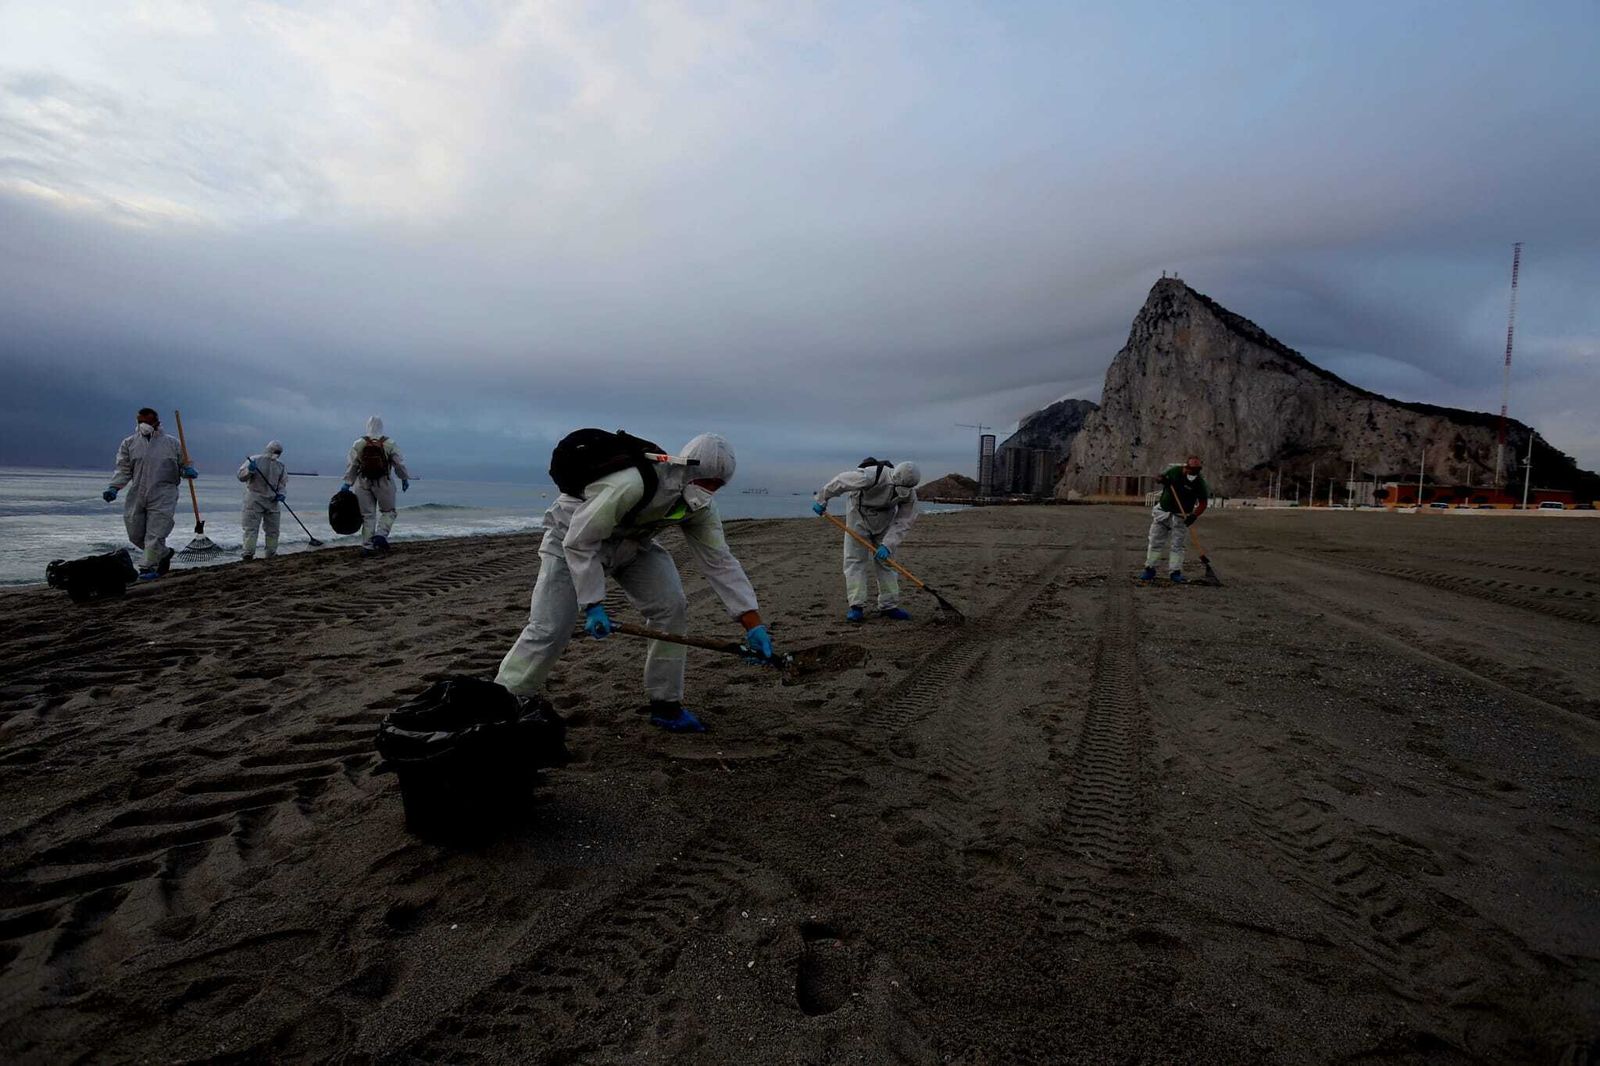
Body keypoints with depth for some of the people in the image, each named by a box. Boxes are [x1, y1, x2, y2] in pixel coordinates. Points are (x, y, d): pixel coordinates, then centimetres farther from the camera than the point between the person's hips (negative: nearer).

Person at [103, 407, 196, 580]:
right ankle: (164, 553, 28)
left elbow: (183, 465, 13)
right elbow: (123, 470, 8)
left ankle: (149, 567, -4)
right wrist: (113, 487, -6)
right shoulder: (129, 443, 10)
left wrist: (189, 471, -10)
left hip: (162, 497, -3)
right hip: (136, 496, 4)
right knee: (135, 535, 8)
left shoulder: (172, 443, 7)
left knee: (155, 534, -9)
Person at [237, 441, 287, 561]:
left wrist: (280, 493, -3)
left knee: (273, 528, 9)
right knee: (251, 527, -9)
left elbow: (283, 482, 15)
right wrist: (249, 470, -29)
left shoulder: (281, 466, 8)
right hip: (254, 499, -5)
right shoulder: (254, 460, -6)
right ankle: (248, 553, -11)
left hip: (272, 500, 5)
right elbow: (241, 476, -8)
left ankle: (271, 552, 18)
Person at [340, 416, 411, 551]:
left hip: (363, 483, 2)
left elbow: (351, 465, -1)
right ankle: (381, 535, -9)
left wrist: (347, 483, 4)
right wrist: (405, 479, 11)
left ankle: (368, 545, 8)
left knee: (367, 514, 7)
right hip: (384, 483, -2)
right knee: (388, 511, 12)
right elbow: (400, 464, -1)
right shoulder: (389, 444, -4)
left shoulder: (358, 444, 0)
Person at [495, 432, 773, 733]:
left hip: (631, 543, 6)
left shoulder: (700, 505, -16)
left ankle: (665, 704, 3)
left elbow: (719, 561, -15)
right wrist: (593, 604, -32)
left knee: (672, 607, -10)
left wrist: (754, 624, -20)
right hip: (571, 539, -6)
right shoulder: (630, 484, -39)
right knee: (548, 630, -15)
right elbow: (579, 542, -32)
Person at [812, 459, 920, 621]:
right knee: (855, 560, -9)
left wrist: (887, 545, -30)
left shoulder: (910, 494, -23)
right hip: (859, 516, -3)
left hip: (885, 521, 4)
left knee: (884, 561, 5)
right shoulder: (871, 476, -38)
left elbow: (903, 523, -20)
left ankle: (888, 606, 11)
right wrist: (821, 500, -16)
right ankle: (856, 607, -7)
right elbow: (841, 481, -27)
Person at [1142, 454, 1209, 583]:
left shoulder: (1199, 482, -14)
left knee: (1176, 545, -2)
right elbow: (1161, 477, 11)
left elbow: (1203, 503, -9)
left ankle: (1176, 572, 8)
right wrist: (1163, 480, -13)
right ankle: (1150, 569, 12)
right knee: (1155, 542, 4)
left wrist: (1194, 515, -22)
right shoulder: (1174, 471, -9)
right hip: (1163, 511, 3)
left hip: (1180, 516, -2)